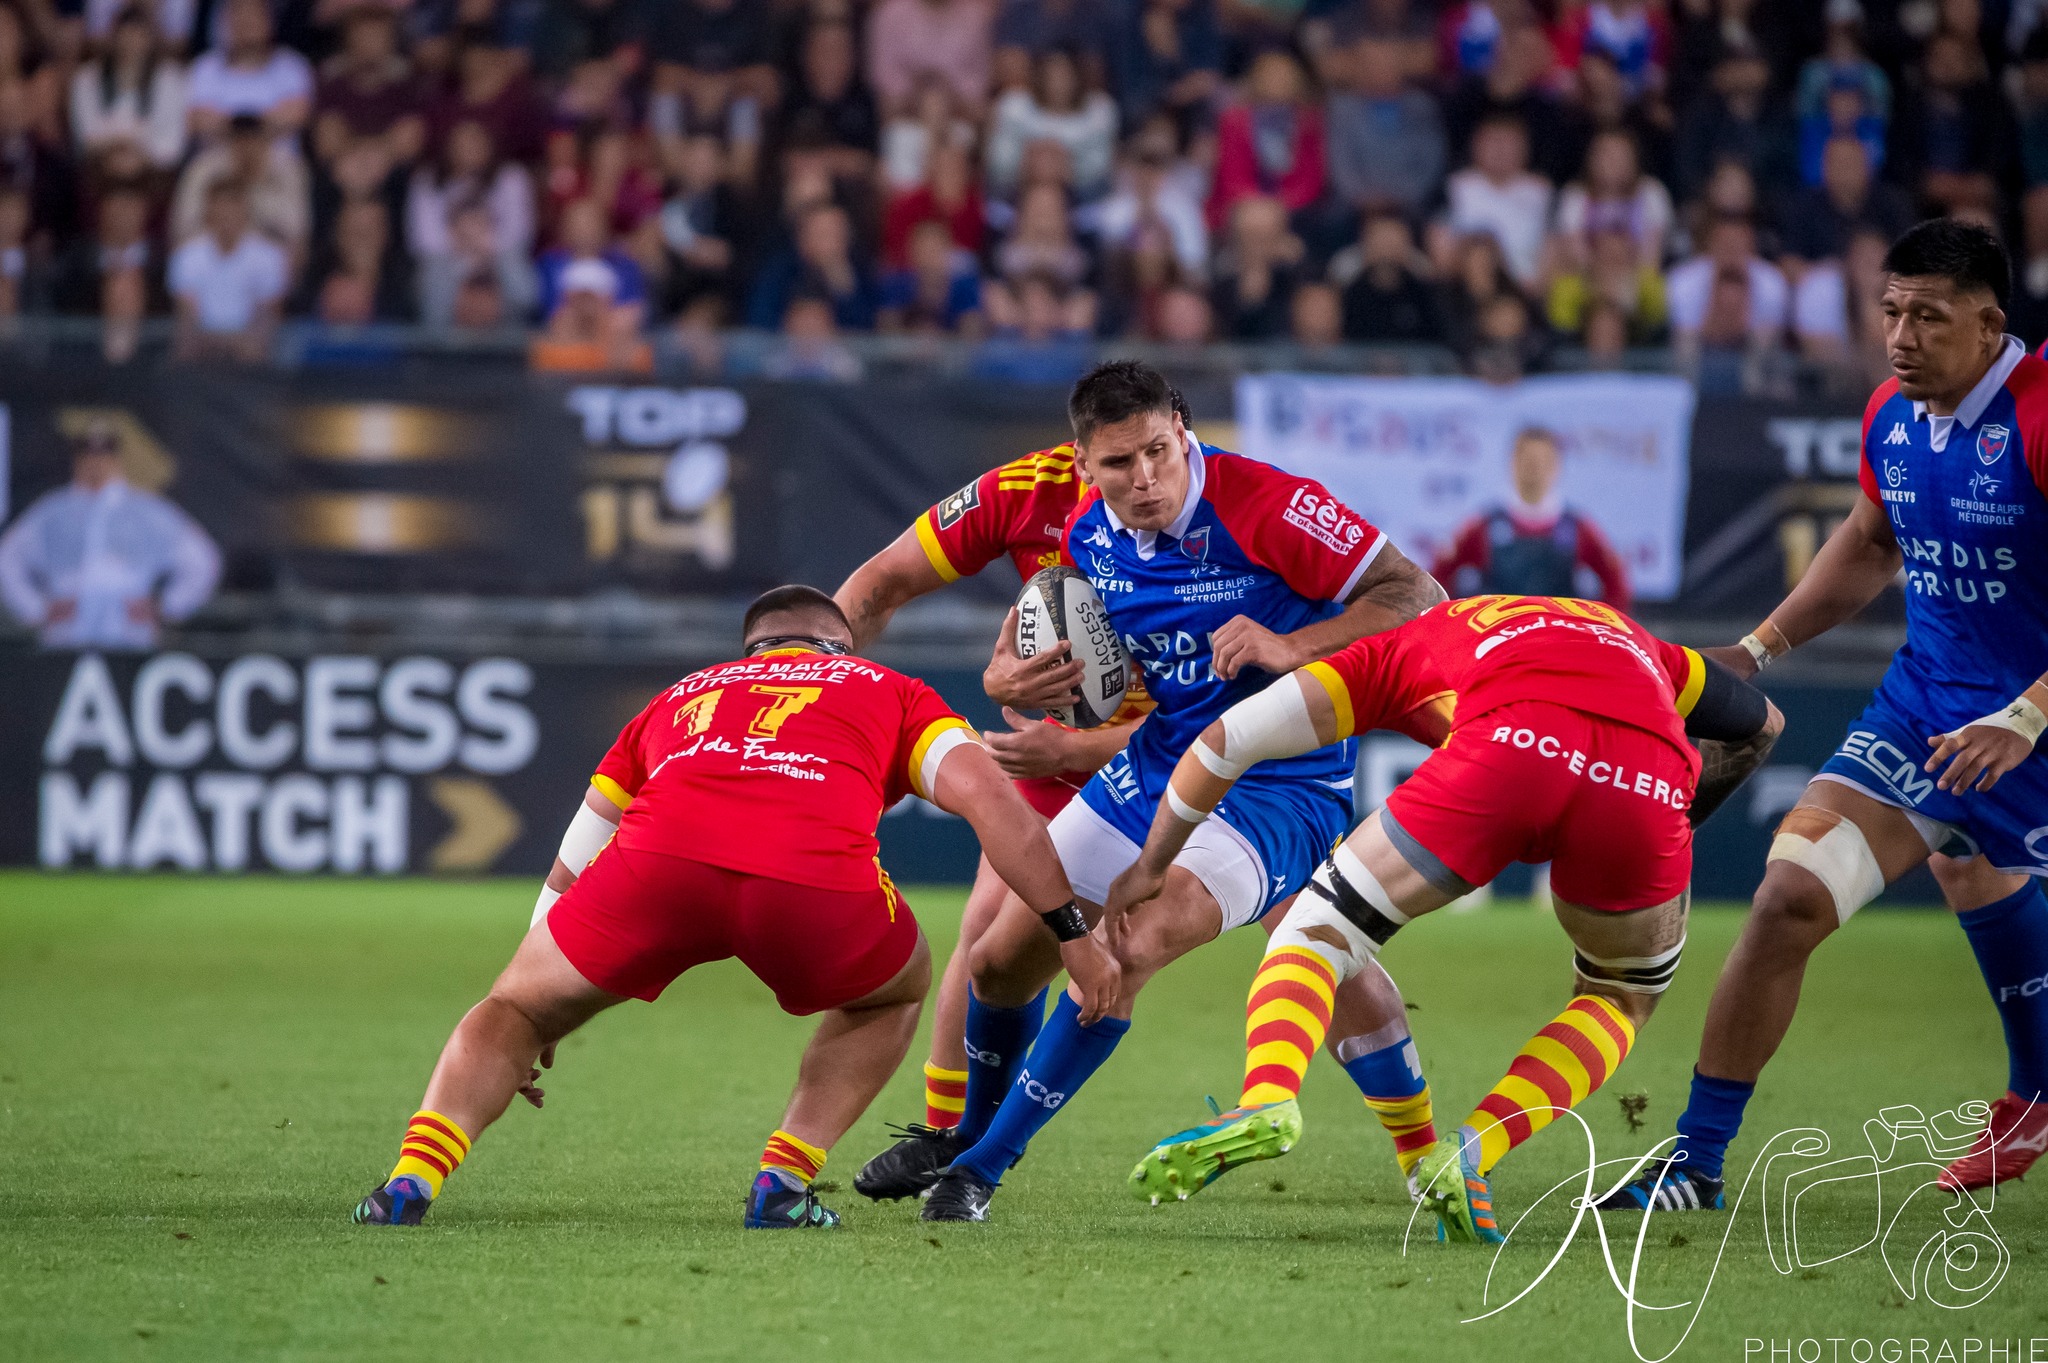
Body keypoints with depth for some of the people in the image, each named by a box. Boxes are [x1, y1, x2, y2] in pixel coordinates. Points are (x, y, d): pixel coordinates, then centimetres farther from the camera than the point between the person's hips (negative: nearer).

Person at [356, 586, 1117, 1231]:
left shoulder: (679, 698, 41)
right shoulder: (888, 691, 34)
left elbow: (568, 875, 45)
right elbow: (993, 803, 16)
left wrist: (528, 1034, 56)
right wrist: (1073, 934, 20)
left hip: (659, 856, 2)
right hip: (817, 878, -1)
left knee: (512, 1013, 23)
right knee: (896, 992, 32)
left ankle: (413, 1180, 0)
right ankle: (785, 1182, 20)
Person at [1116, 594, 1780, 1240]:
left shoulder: (1402, 648, 35)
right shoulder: (1625, 633, 44)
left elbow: (1229, 735, 29)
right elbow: (1761, 722, 49)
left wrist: (1151, 865, 40)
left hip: (1514, 746, -2)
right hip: (1650, 780, 2)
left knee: (1317, 933, 14)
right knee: (1620, 1001, 28)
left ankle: (1266, 1101, -16)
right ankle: (1473, 1154, 5)